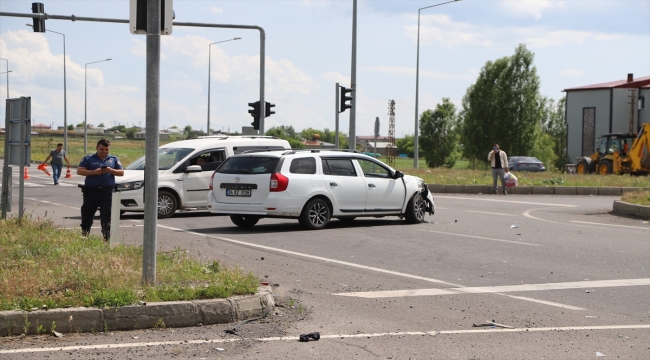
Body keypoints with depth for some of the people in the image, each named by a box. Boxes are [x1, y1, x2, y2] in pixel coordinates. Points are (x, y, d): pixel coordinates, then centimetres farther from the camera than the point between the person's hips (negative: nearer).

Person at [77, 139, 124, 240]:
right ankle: (84, 234, 17)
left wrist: (111, 171, -10)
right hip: (91, 191, 0)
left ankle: (107, 236, -2)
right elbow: (79, 171, -3)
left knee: (106, 216, -3)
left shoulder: (114, 159, 13)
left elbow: (121, 172, 9)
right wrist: (94, 172, -15)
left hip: (107, 191, 0)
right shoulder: (88, 159, 7)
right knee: (87, 214, 5)